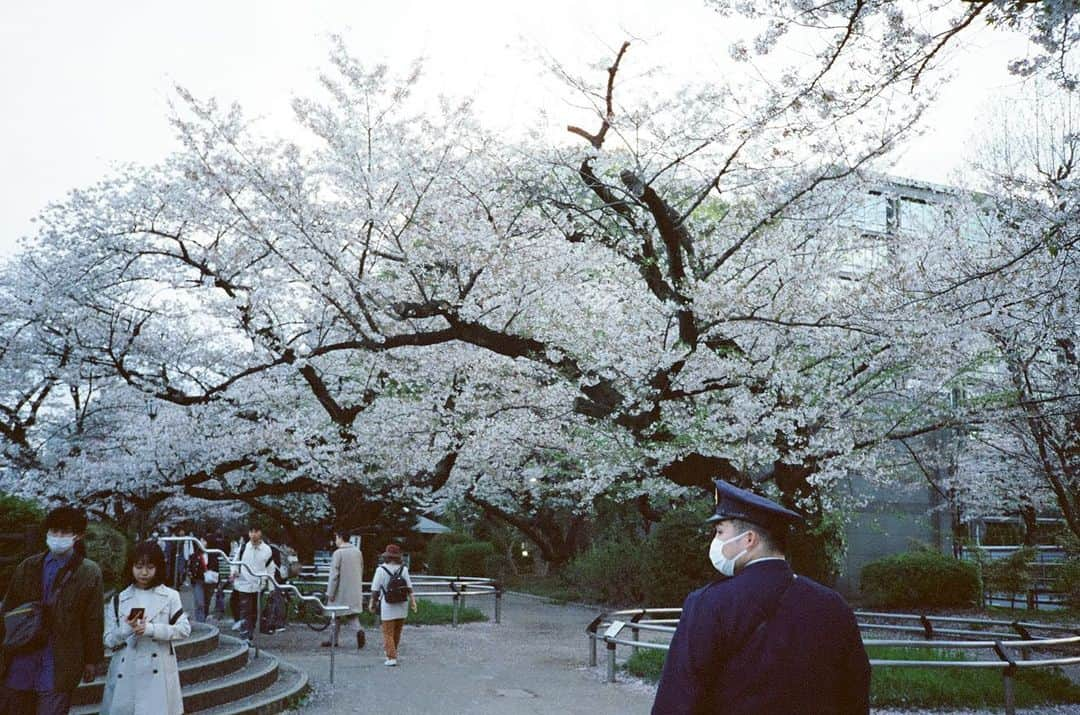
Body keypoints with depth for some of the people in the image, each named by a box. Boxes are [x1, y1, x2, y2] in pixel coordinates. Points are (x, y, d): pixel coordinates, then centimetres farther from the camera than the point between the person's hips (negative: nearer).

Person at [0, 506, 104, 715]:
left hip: (60, 665, -3)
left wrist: (92, 660, 1)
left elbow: (93, 620, -1)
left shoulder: (89, 573, -3)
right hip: (21, 660, 3)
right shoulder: (27, 567, 8)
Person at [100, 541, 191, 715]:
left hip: (157, 675, -1)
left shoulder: (170, 596, 3)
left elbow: (184, 629, -5)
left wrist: (151, 629, -17)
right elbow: (108, 640, 5)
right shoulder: (118, 600, 8)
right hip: (125, 675, 2)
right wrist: (126, 630, -15)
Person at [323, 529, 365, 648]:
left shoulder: (338, 553, -13)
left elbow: (334, 575, -14)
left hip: (341, 590, -5)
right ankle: (359, 629, -17)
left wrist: (330, 593, -9)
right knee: (352, 614, 10)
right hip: (355, 590, 5)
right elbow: (361, 572, 14)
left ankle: (333, 640, 18)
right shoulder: (358, 552, 7)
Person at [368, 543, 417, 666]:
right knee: (397, 633, 18)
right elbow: (409, 588, -2)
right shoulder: (403, 569, -3)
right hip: (402, 606, 4)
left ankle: (391, 658, -3)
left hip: (388, 606, -4)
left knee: (388, 633, 4)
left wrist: (373, 604, 5)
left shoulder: (381, 570, -10)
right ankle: (392, 653, 34)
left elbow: (375, 590, -7)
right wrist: (413, 602, 2)